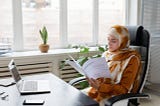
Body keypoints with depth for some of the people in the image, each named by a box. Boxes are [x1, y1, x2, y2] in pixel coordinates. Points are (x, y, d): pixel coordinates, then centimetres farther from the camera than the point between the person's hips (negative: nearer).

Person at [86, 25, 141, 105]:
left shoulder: (132, 59, -11)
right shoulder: (106, 54, 7)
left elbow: (124, 89, -14)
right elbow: (100, 77, 11)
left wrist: (100, 87, -25)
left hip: (117, 96, -6)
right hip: (101, 91, 6)